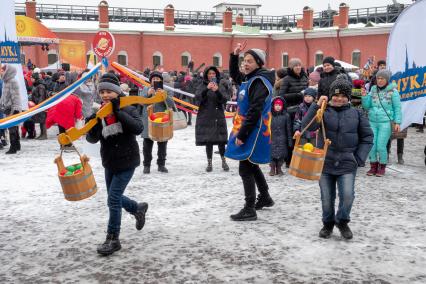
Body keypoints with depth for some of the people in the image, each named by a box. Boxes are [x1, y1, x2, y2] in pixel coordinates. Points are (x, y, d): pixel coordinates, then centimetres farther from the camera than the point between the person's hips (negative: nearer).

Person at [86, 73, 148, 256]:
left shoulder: (128, 109, -10)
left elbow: (138, 128, -27)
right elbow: (92, 139, -7)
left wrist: (118, 112, -28)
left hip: (126, 161, -6)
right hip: (109, 163, 6)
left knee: (113, 199, -8)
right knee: (115, 198, 18)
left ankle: (113, 239, 6)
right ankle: (138, 208, 47)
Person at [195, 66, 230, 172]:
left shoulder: (220, 87, 7)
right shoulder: (202, 87, 4)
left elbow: (225, 100, -7)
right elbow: (198, 97, -14)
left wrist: (217, 91, -24)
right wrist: (207, 89, -29)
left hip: (219, 117, 1)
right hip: (205, 118, 0)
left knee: (221, 140, -1)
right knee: (208, 141, 1)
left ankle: (224, 161, 14)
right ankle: (209, 163, 10)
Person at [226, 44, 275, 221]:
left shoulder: (260, 81, -18)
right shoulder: (249, 78, 11)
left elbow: (254, 111, -24)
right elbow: (234, 75, 32)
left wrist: (241, 134, -23)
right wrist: (234, 56, 17)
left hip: (254, 132, -10)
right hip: (248, 130, 10)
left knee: (245, 169, -7)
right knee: (251, 165, 21)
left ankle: (249, 210, 0)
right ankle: (265, 197, 38)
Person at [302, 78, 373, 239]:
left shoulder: (356, 114, 5)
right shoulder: (324, 111, 1)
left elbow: (367, 137, 8)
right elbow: (307, 126, -13)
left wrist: (359, 158, -1)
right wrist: (317, 106, -21)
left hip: (347, 164, 0)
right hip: (325, 163, 0)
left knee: (347, 195, -11)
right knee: (327, 198, 8)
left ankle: (342, 221, 18)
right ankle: (328, 223, 32)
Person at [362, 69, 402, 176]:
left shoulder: (393, 91, -4)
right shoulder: (373, 90, 8)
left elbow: (397, 108, -2)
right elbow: (367, 106, 10)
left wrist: (397, 122, -8)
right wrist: (364, 96, -5)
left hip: (386, 123, -4)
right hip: (372, 122, 4)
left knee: (381, 146, -7)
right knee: (372, 145, 1)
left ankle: (382, 167, 12)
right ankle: (373, 167, 17)